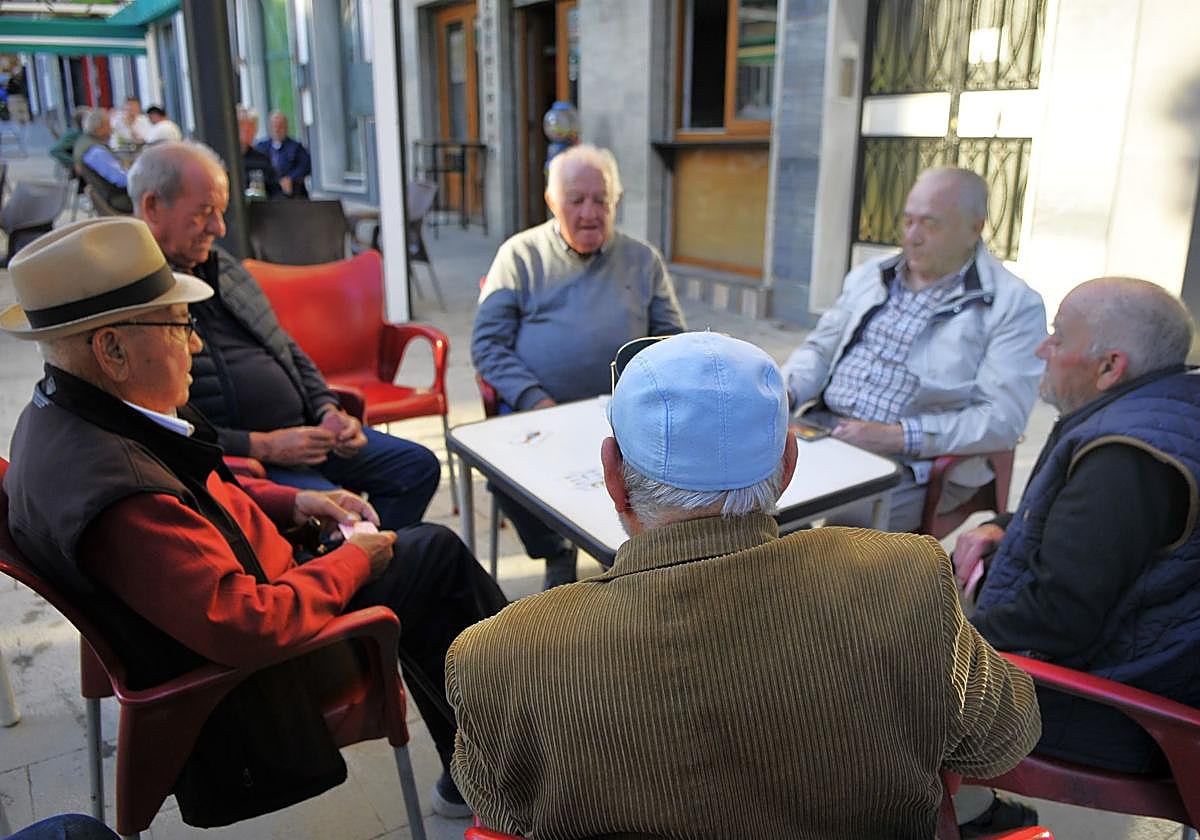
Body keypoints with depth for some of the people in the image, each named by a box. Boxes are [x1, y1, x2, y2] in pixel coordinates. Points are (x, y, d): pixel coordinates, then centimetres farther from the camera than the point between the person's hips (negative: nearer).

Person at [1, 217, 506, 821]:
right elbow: (248, 626, -36)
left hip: (238, 589, 9)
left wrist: (291, 503, 2)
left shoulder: (63, 410, -3)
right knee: (438, 559, -2)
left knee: (435, 548, 9)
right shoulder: (117, 496, -36)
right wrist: (351, 561, -20)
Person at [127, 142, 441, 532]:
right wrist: (262, 446, -20)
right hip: (238, 457, -8)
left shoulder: (221, 265, 15)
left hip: (303, 431, 8)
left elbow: (289, 352, 20)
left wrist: (328, 411, 3)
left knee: (418, 466, 3)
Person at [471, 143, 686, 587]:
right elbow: (487, 342, 1)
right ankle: (557, 553, 3)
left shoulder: (642, 259, 15)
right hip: (534, 409, -1)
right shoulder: (520, 254, 7)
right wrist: (534, 400, -13)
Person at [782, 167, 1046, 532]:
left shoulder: (1014, 306, -3)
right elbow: (821, 348, 19)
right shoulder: (869, 276, 15)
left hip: (914, 464, -5)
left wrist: (900, 436, -20)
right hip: (821, 429, 6)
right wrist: (786, 390, -3)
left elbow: (1002, 418, -10)